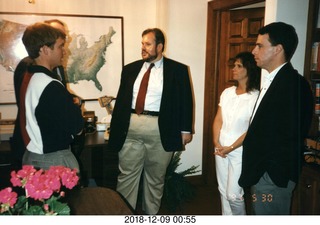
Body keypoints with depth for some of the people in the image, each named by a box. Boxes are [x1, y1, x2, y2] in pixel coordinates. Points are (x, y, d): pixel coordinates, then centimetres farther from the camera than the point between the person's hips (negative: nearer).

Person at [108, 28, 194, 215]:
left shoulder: (178, 70, 1)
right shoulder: (130, 69, 9)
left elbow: (186, 101, 1)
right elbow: (121, 100, 11)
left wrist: (186, 130, -2)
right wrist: (115, 128, 11)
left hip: (161, 130, -2)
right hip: (131, 127, 3)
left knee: (156, 179, 13)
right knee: (127, 176, 7)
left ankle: (152, 215, 31)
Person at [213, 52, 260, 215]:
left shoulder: (256, 97, -12)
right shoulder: (227, 92, 5)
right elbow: (218, 119, 5)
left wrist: (231, 148, -13)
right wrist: (217, 143, -7)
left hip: (240, 151, -5)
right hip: (220, 149, 6)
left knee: (233, 194, -2)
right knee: (223, 191, 14)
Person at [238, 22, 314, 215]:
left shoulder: (294, 84, -18)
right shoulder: (271, 81, 12)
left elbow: (288, 140, -21)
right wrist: (251, 175, 7)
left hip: (273, 178, -9)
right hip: (262, 173, 9)